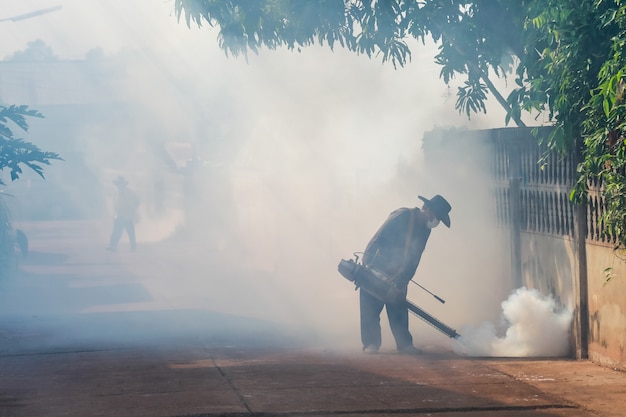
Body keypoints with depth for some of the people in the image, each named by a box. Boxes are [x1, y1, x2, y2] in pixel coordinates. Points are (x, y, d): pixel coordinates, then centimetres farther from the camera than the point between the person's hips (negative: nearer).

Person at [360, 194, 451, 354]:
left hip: (397, 276, 7)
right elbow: (378, 238, -21)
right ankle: (371, 344, -5)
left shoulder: (425, 230, 5)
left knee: (399, 311, 4)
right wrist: (365, 265, -26)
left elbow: (413, 259, 5)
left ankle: (404, 344, 6)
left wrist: (403, 280, -6)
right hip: (376, 270, -7)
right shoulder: (402, 216, -17)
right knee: (371, 307, -7)